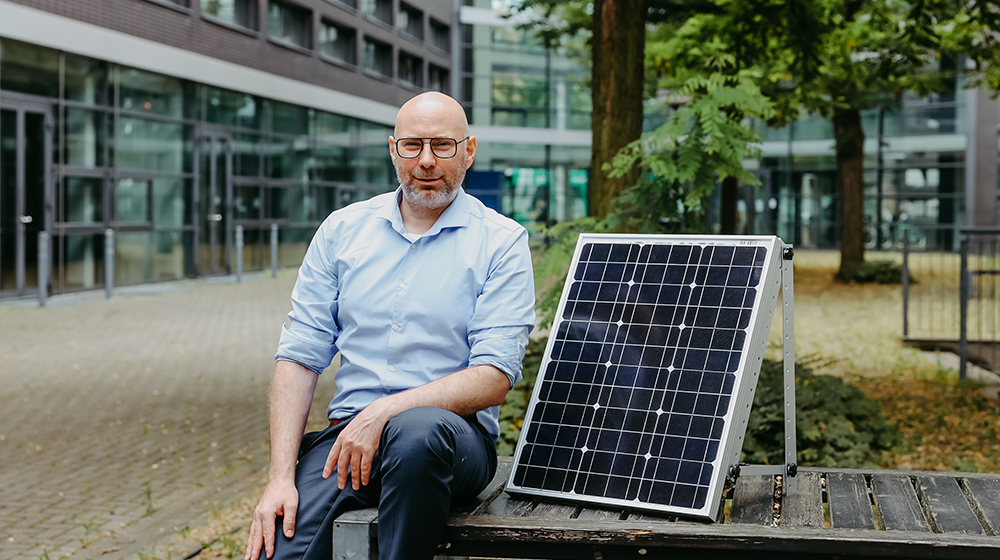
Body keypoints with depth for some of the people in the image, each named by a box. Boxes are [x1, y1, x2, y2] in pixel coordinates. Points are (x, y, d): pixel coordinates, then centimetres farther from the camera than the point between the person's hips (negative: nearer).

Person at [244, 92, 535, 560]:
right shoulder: (342, 230, 11)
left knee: (417, 430, -38)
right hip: (347, 432, 1)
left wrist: (385, 411, -21)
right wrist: (281, 476, -6)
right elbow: (299, 357, 7)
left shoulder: (502, 242, 1)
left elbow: (494, 377, -8)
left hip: (453, 428, -1)